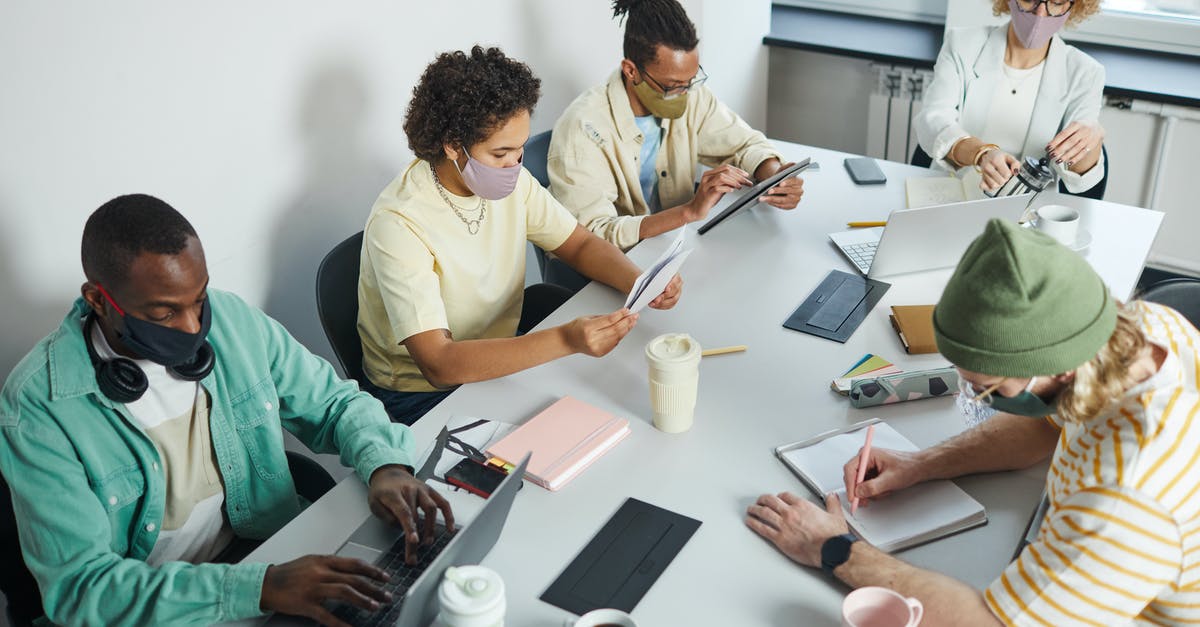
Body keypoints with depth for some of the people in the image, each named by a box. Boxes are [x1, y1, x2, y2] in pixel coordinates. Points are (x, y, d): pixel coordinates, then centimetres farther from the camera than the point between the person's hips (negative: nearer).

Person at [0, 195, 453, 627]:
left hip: (267, 555, 4)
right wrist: (260, 588, -32)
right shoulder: (37, 407, -16)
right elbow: (78, 585, -21)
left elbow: (335, 402, 8)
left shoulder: (233, 320, -5)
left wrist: (385, 466, -15)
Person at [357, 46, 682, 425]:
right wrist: (564, 341, -44)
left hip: (500, 349, 7)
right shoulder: (399, 224, -28)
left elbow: (581, 245, 4)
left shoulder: (511, 180, -7)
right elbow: (438, 363, -35)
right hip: (423, 392, -7)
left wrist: (640, 284, -19)